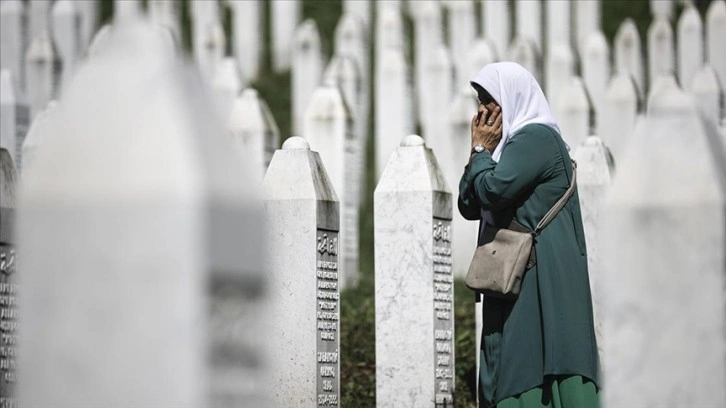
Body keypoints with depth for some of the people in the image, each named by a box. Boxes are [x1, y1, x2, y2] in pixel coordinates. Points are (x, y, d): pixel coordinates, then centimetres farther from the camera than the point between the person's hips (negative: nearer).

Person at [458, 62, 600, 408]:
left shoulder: (536, 137, -8)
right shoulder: (512, 142, 20)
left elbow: (494, 190, -20)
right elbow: (469, 206, 18)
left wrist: (481, 149, -3)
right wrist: (478, 152, 8)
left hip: (540, 275, -10)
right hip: (515, 276, 10)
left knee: (530, 366, -12)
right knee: (507, 367, 7)